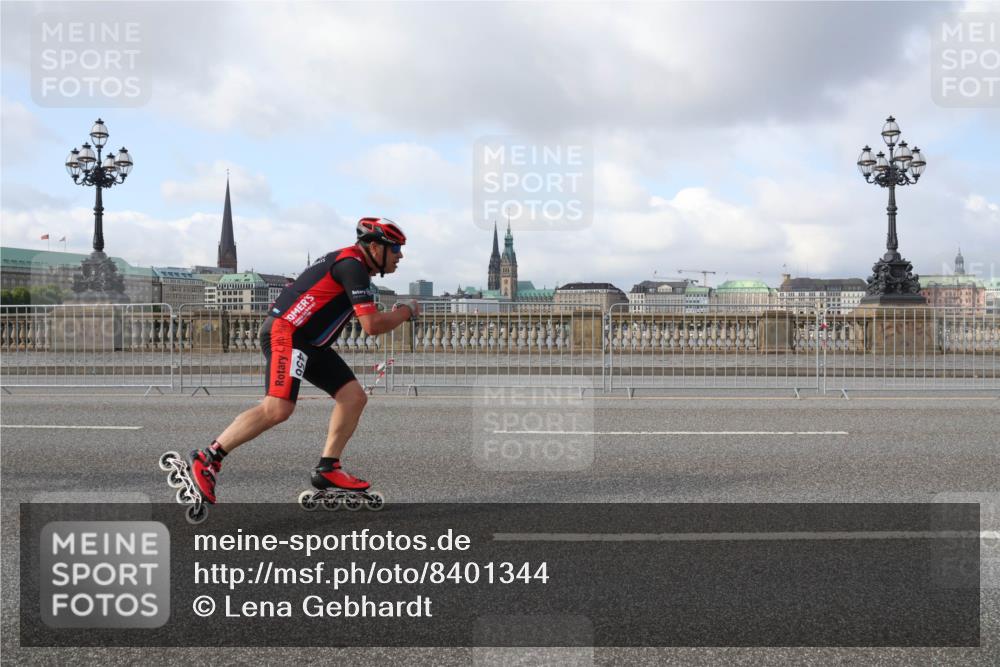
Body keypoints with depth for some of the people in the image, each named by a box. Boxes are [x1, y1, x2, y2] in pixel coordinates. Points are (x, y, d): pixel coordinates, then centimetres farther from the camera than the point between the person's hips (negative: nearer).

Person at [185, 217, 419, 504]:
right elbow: (372, 326, -20)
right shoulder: (353, 265, -14)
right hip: (286, 333, -11)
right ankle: (207, 458, -14)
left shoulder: (348, 263, 18)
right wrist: (407, 311, -4)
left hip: (310, 342, 11)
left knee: (355, 396, 3)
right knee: (278, 408, -23)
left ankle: (327, 469, 6)